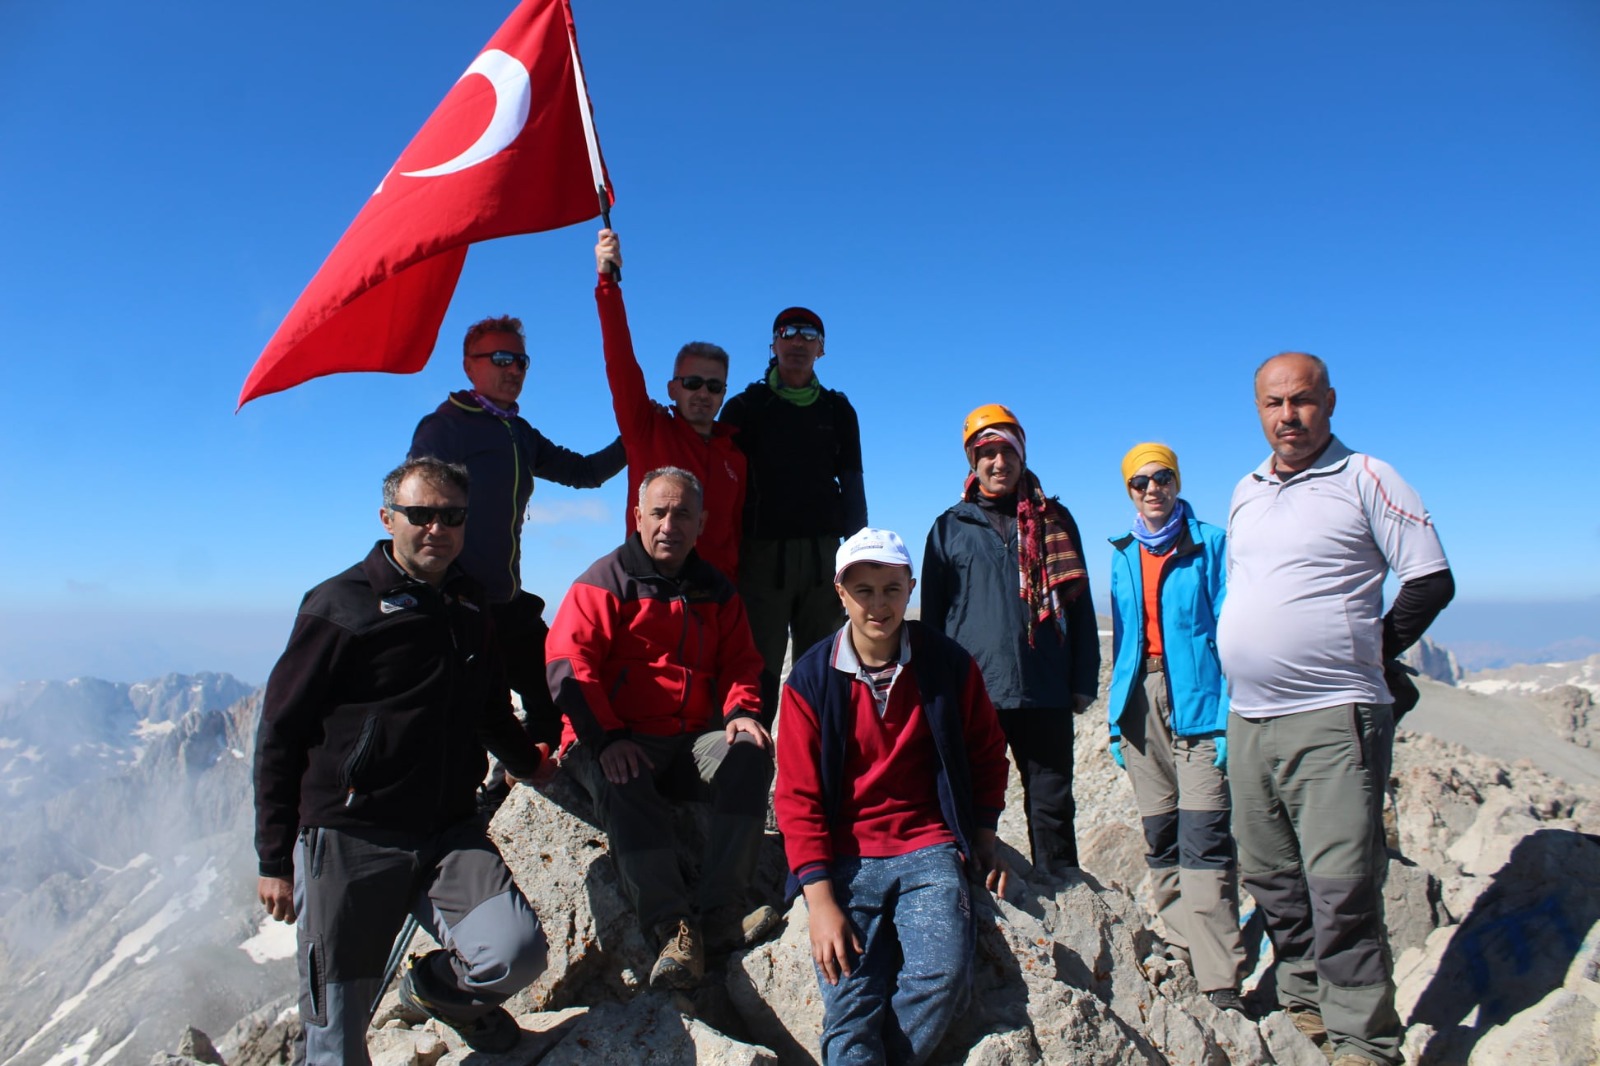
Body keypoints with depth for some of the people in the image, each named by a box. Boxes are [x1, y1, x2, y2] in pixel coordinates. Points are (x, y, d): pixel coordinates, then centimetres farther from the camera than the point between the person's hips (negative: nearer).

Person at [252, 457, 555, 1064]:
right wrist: (275, 860, -3)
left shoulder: (471, 607, 11)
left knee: (517, 953, -18)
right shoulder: (342, 606, -5)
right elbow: (280, 734, -3)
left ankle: (437, 989, 14)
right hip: (350, 843, -3)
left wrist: (530, 763, 32)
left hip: (451, 833, 4)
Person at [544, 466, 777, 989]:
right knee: (624, 786, -36)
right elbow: (568, 666, -8)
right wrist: (604, 739, -20)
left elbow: (741, 662, 16)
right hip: (613, 743, -3)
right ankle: (674, 928, -34)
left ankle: (718, 913, -28)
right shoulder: (604, 582, 1)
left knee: (750, 753, -26)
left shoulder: (716, 590, 15)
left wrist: (741, 711, -6)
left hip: (694, 740, 3)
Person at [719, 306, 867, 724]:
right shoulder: (745, 407, 9)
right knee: (759, 671, -4)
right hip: (764, 551, -2)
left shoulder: (838, 410, 15)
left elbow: (852, 485, 13)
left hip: (822, 553, 2)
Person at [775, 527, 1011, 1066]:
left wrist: (983, 841, 6)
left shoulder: (949, 663, -1)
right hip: (844, 856, -1)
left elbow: (986, 755, 13)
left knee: (942, 975, -20)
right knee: (849, 1006, -16)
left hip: (928, 848, 1)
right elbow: (798, 796, -4)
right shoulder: (812, 678, -5)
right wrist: (820, 899, -11)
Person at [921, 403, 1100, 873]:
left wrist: (1084, 680, 4)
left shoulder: (1054, 520, 10)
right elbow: (933, 616, 9)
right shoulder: (950, 527, 9)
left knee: (1052, 805, 7)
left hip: (1045, 693, 0)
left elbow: (1080, 606, 10)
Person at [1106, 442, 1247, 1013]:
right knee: (1159, 843, 8)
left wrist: (1229, 714, -11)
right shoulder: (1123, 557, 15)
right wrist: (1116, 717, 15)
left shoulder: (1209, 543, 1)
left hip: (1197, 699, -5)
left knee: (1204, 842, -11)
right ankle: (1182, 960, 19)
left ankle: (1221, 985, -6)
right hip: (1139, 699, 5)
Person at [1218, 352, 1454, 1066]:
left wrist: (1372, 651, -1)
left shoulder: (1365, 478, -4)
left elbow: (1432, 580, -3)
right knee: (1271, 882, 15)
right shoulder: (1245, 492, 15)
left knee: (1341, 890, -7)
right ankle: (1304, 1004, 32)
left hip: (1332, 719, -6)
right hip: (1247, 720, 7)